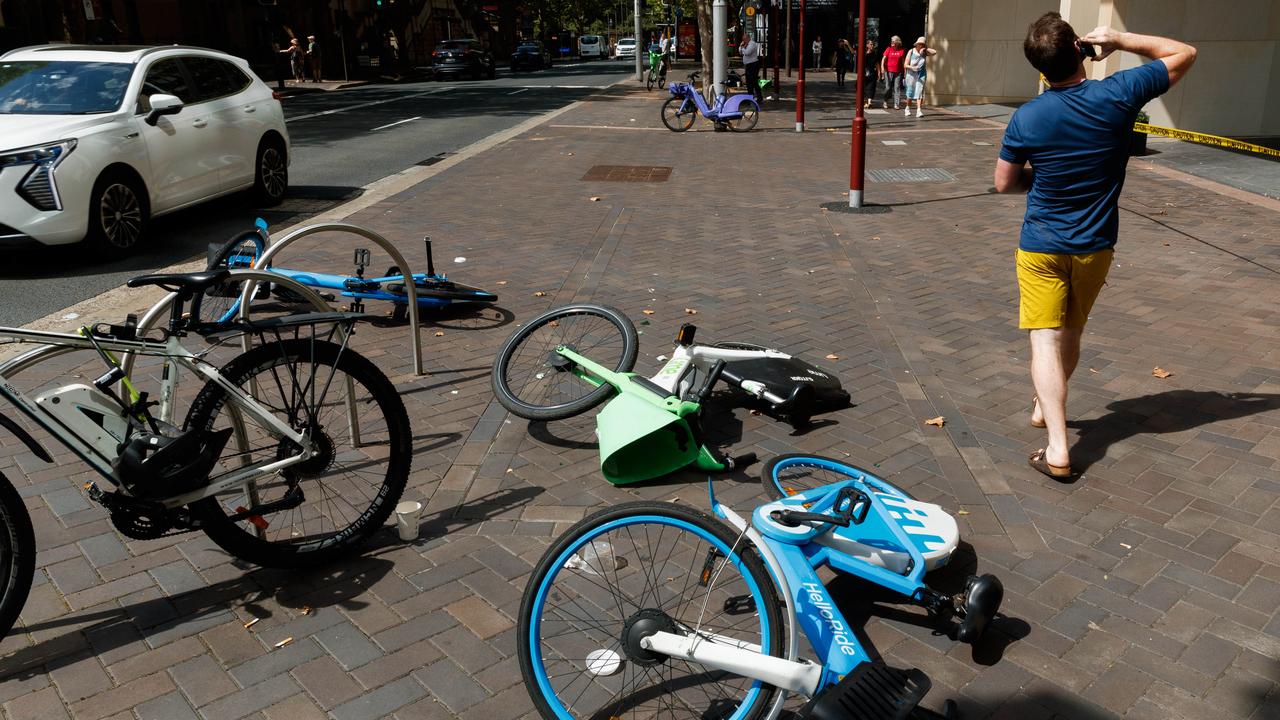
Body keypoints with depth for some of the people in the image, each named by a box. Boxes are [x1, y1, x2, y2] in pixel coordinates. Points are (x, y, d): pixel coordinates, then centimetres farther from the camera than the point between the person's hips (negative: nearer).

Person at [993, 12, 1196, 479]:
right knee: (1071, 333, 21)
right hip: (1095, 247, 3)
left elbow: (1004, 183, -1)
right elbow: (1183, 54, 4)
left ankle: (1058, 450, -13)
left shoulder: (1026, 119, -13)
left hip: (1041, 246, -3)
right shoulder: (1118, 95, -11)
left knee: (1045, 340, -4)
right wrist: (1120, 39, 3)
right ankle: (1044, 407, 42)